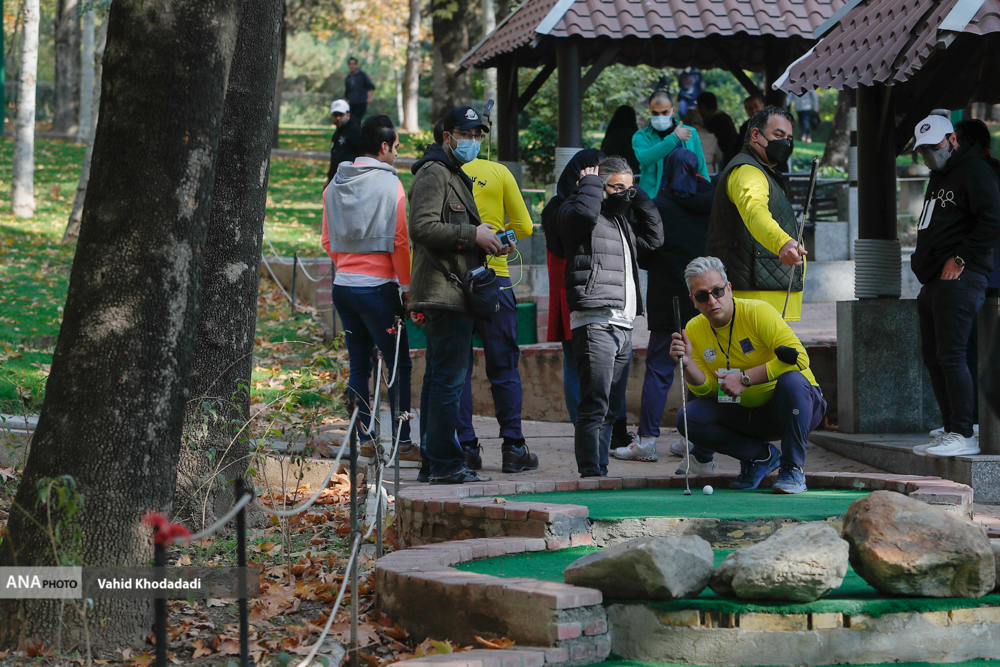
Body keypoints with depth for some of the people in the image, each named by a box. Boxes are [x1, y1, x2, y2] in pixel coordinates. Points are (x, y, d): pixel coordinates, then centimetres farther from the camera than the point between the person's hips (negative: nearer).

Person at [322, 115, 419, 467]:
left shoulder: (335, 185, 9)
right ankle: (403, 445, 1)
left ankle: (364, 442, 12)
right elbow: (399, 241, -10)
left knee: (359, 366, 13)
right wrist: (407, 287, -3)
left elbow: (328, 241, 14)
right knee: (399, 365, 1)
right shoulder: (389, 184, -9)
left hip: (342, 285, 6)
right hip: (377, 287, -6)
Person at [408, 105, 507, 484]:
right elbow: (423, 226, -21)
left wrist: (486, 240, 15)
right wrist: (472, 234, -18)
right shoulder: (434, 173, -9)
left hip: (454, 294, 11)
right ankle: (445, 464, -11)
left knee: (439, 378, 12)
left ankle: (432, 462, 16)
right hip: (446, 293, -11)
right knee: (449, 379, -11)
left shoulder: (456, 176, 25)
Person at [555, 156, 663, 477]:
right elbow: (583, 212, -24)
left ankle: (600, 472, 13)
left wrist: (639, 197, 22)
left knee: (611, 408, 9)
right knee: (595, 405, -14)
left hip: (623, 326, 9)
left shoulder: (622, 220, 24)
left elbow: (653, 237, 30)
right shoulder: (573, 211, -2)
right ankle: (591, 474, -16)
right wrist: (590, 182, -6)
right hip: (595, 324, -9)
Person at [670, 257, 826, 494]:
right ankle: (761, 456, -3)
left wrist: (745, 378, -27)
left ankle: (793, 469, -20)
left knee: (791, 381, -38)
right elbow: (707, 391, -2)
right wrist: (687, 363, -21)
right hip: (747, 414, 4)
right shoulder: (694, 330, -2)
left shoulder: (757, 312, -18)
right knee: (688, 417, -17)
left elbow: (798, 357, -28)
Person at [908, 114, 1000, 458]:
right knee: (933, 357, 10)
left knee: (950, 355, -15)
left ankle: (964, 435, -14)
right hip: (932, 283, 10)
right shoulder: (937, 177, 23)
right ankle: (952, 429, 15)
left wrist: (960, 259, -17)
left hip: (958, 279, -10)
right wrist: (923, 263, 16)